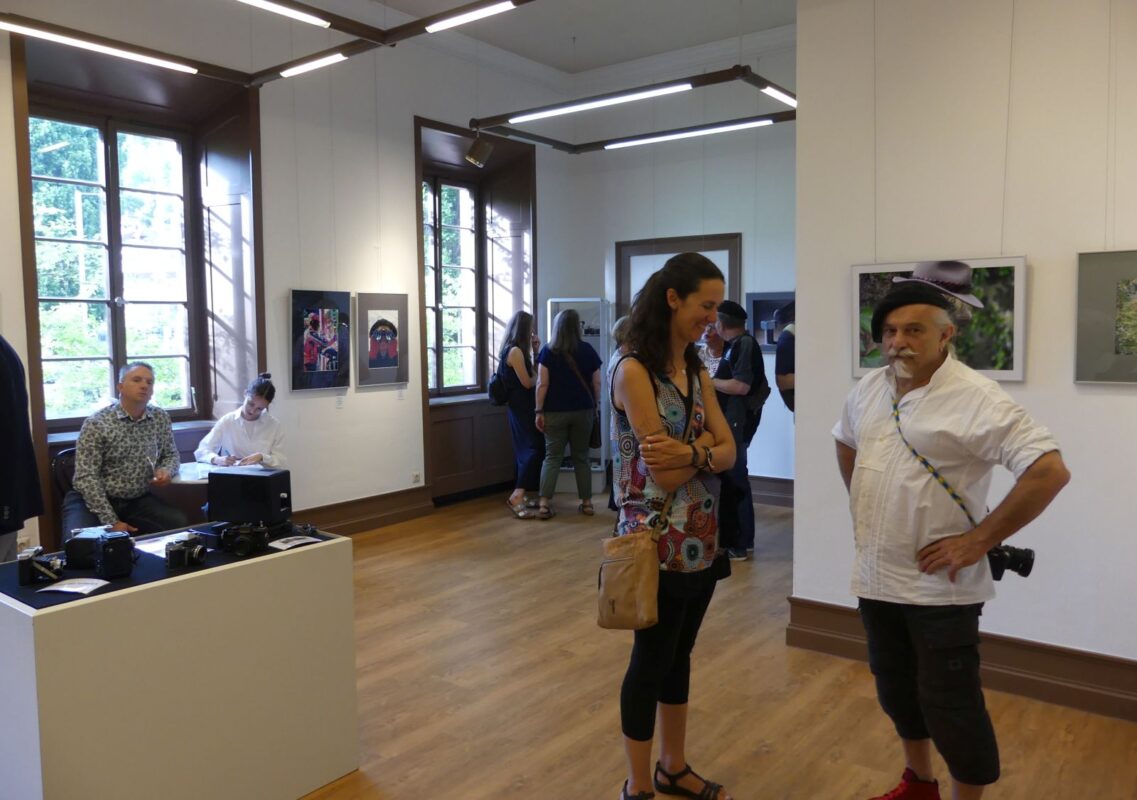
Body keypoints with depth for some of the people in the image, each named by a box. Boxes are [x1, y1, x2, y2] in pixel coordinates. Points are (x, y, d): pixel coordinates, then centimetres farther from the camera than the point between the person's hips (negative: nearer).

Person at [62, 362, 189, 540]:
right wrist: (111, 522, -21)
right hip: (94, 501, -4)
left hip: (138, 501, 4)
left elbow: (171, 454, 17)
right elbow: (86, 477, -16)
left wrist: (166, 471, -9)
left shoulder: (161, 418, 3)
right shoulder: (96, 423, -12)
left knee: (180, 526, -18)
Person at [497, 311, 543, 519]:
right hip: (521, 407, -10)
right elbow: (528, 382, -16)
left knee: (528, 450, 13)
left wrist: (535, 351, 9)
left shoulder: (517, 350, 14)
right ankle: (516, 496, -16)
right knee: (534, 449, -13)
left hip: (522, 406, 10)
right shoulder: (515, 351, -16)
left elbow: (531, 372, 14)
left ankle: (523, 494, 18)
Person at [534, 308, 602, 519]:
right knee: (581, 457, 11)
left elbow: (542, 384, -7)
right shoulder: (587, 350, 2)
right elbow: (596, 383, 3)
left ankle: (544, 504, -4)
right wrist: (595, 405, 15)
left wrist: (539, 411, -3)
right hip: (583, 411, 1)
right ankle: (586, 502, 14)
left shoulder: (548, 351, -3)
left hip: (555, 412, -1)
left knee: (552, 457, 3)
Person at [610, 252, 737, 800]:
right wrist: (705, 443, -6)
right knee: (651, 660, 7)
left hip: (701, 536, 7)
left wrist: (689, 452, -18)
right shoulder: (634, 370, -16)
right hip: (658, 539, -7)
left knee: (679, 655, 18)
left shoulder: (697, 371, 8)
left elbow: (729, 452, 1)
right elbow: (663, 475, -20)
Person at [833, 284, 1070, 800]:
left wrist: (979, 540, -21)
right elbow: (845, 442, 24)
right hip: (876, 577, 7)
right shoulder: (869, 388, 4)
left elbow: (1050, 471, -24)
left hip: (939, 586, -7)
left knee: (950, 706, 3)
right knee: (897, 692, 22)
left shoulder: (976, 399, -19)